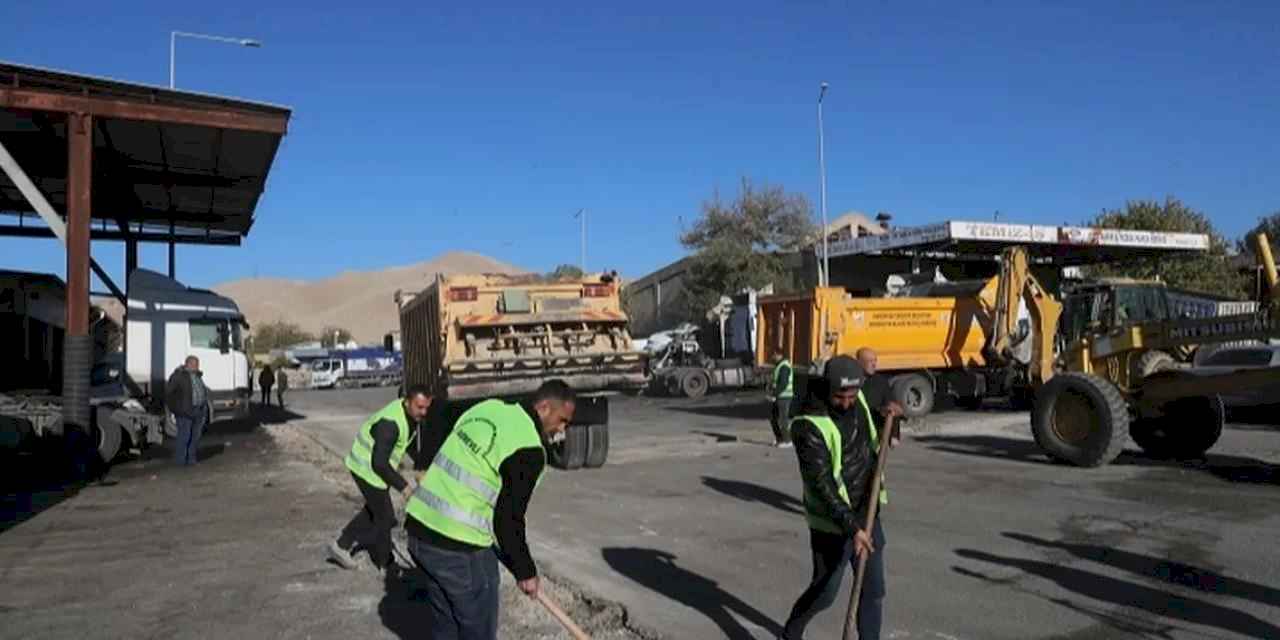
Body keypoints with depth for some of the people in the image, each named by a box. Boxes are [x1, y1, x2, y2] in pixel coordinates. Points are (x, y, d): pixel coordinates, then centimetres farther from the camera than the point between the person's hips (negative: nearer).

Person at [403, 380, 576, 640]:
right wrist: (525, 571, 0)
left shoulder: (488, 408, 9)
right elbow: (509, 519, -14)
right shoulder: (529, 449, -16)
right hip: (459, 548, -8)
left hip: (419, 527, 8)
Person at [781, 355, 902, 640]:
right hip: (832, 522, -6)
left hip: (866, 514, 6)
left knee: (873, 591, 10)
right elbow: (822, 486, -27)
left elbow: (871, 436, 17)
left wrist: (886, 414, -5)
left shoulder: (857, 398, -3)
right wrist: (852, 528, -32)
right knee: (824, 593, 8)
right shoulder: (809, 427, -26)